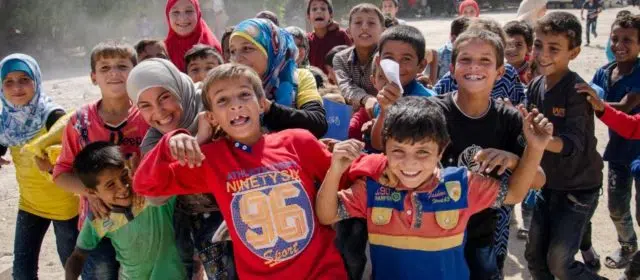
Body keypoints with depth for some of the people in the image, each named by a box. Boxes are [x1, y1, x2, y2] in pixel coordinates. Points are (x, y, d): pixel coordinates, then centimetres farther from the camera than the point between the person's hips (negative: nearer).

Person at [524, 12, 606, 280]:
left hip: (579, 188, -6)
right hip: (550, 185, 6)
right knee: (534, 256, 12)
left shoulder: (577, 90, -22)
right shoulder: (535, 86, -2)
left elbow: (573, 143, -32)